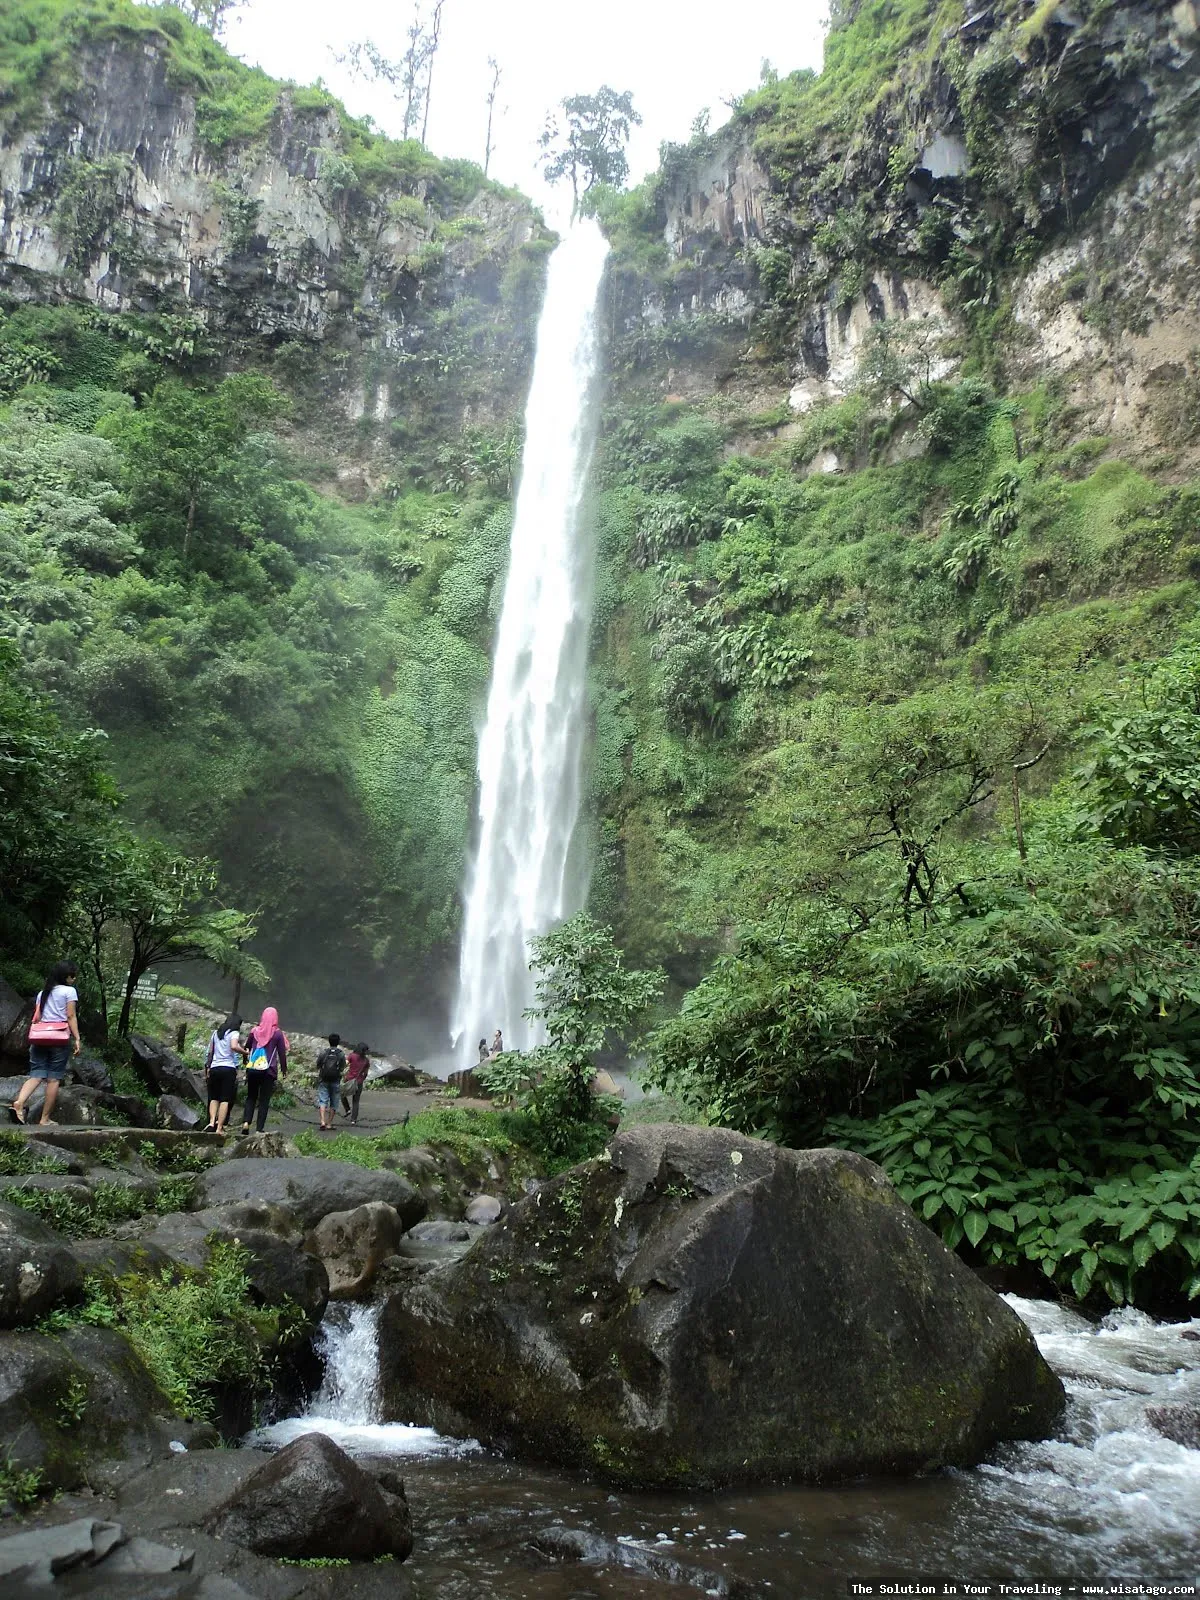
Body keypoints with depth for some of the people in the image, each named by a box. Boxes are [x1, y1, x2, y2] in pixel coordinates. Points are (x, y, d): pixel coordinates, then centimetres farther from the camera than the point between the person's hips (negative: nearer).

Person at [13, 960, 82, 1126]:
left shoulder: (42, 993, 18)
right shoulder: (69, 991, 0)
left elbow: (36, 1018, 13)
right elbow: (71, 1016, -7)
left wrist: (34, 1041, 16)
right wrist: (77, 1039, -8)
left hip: (40, 1038, 5)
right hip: (60, 1038, -5)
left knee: (36, 1075, 1)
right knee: (54, 1078, 0)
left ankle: (20, 1101, -26)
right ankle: (45, 1118, 0)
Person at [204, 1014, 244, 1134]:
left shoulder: (216, 1033, 17)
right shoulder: (234, 1033, -1)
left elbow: (210, 1052, 18)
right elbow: (234, 1046, -21)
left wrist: (208, 1067, 23)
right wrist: (245, 1052, -8)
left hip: (214, 1068, 5)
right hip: (229, 1068, -5)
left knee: (214, 1098, 14)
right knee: (225, 1099, -2)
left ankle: (212, 1122, -4)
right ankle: (219, 1127, -5)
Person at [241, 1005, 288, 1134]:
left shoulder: (254, 1031, 4)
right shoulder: (278, 1033, -3)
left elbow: (246, 1048, 14)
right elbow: (282, 1053, 0)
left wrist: (246, 1061, 30)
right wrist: (284, 1069, 10)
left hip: (252, 1069, 2)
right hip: (269, 1070, -2)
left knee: (251, 1097, 14)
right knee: (264, 1100, 3)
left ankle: (246, 1122, -5)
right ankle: (260, 1129, -3)